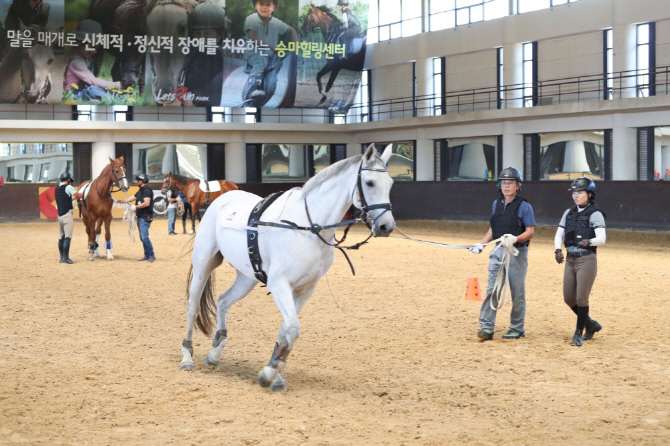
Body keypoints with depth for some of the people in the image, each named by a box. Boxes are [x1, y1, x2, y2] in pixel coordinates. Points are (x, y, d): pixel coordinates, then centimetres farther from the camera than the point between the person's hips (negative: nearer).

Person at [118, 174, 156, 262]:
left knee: (144, 237, -14)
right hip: (140, 217, 10)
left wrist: (135, 207, -16)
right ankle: (147, 256, 14)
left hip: (145, 218, -10)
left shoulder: (147, 190, -12)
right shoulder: (140, 191, 19)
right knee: (142, 238, 10)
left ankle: (152, 256, -11)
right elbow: (129, 199, 24)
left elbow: (146, 203, -23)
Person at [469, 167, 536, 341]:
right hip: (497, 252, 5)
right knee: (492, 290, -2)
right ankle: (487, 327, -4)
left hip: (517, 253, -5)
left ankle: (517, 328, 13)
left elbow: (530, 232, -10)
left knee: (517, 292, 2)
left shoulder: (524, 206, -6)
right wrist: (481, 245, 12)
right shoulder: (496, 204, 13)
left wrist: (515, 238, -27)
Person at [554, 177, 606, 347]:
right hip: (570, 261, 6)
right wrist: (558, 250, -10)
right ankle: (591, 324, 30)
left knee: (581, 298, -5)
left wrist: (589, 242, -38)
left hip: (587, 261, -6)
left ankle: (578, 334, 8)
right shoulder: (568, 213, 12)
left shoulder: (595, 214, -7)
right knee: (568, 298, 9)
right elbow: (559, 234, 9)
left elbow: (602, 238, -18)